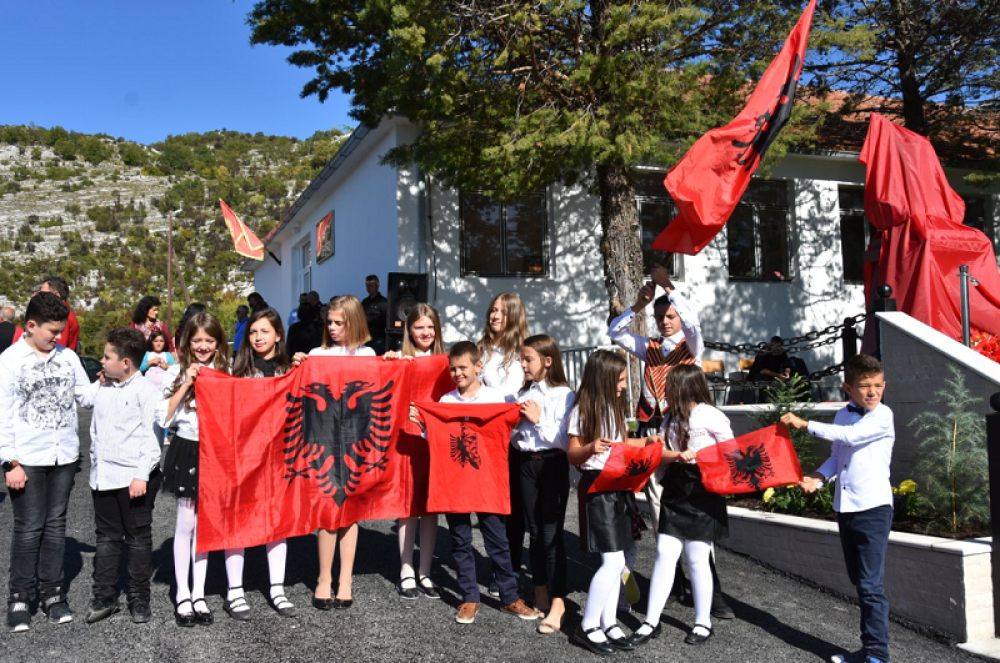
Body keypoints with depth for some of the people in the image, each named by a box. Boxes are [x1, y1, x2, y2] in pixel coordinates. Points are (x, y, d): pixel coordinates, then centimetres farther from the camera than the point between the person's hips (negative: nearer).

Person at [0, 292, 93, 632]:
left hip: (64, 455, 4)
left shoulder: (68, 356, 6)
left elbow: (86, 397, 12)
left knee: (56, 524, 11)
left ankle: (51, 592, 21)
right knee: (28, 527, 1)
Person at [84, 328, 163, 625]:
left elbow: (153, 436, -15)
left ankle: (139, 599, 16)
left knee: (138, 539, 6)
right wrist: (95, 468, 16)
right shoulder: (102, 389, 11)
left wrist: (142, 474, -20)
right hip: (103, 476, 7)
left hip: (134, 478, -7)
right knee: (106, 538, 13)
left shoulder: (146, 391, -11)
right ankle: (104, 597, 22)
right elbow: (96, 430, 20)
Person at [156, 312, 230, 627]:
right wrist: (186, 383, -14)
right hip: (187, 450, -2)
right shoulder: (176, 373, -1)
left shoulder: (225, 373, 5)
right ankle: (182, 596, 14)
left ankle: (199, 594, 18)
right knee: (186, 523, 3)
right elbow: (163, 418, -9)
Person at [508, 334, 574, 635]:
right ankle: (540, 592, 25)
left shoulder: (563, 395, -9)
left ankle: (557, 602, 1)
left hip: (551, 464, -6)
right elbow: (512, 436, 12)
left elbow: (565, 440, -16)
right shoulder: (523, 394, 10)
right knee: (534, 530, 13)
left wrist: (538, 420, -17)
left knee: (551, 532, -5)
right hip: (524, 463, 6)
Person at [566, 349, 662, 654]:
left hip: (618, 486, 8)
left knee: (615, 562, 10)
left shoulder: (614, 407, 12)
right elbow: (572, 454, -11)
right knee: (614, 561, -9)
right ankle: (587, 627, 2)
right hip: (596, 486, -8)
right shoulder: (583, 411, -11)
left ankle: (609, 622, 19)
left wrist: (644, 442, 12)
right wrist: (590, 448, -30)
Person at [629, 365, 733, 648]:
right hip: (674, 490, 6)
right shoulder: (671, 417, 10)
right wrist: (678, 456, -18)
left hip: (702, 492, -6)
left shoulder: (709, 415, -11)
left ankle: (703, 622, 18)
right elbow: (661, 454, 3)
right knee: (664, 554, 4)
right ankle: (651, 621, 10)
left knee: (697, 560, 2)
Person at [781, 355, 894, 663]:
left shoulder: (882, 415, -11)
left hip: (873, 508, -7)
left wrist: (805, 424, -21)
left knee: (871, 584, -7)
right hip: (845, 507, 7)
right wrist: (818, 476, -3)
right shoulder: (843, 415, 10)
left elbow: (850, 436, -25)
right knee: (860, 582, 14)